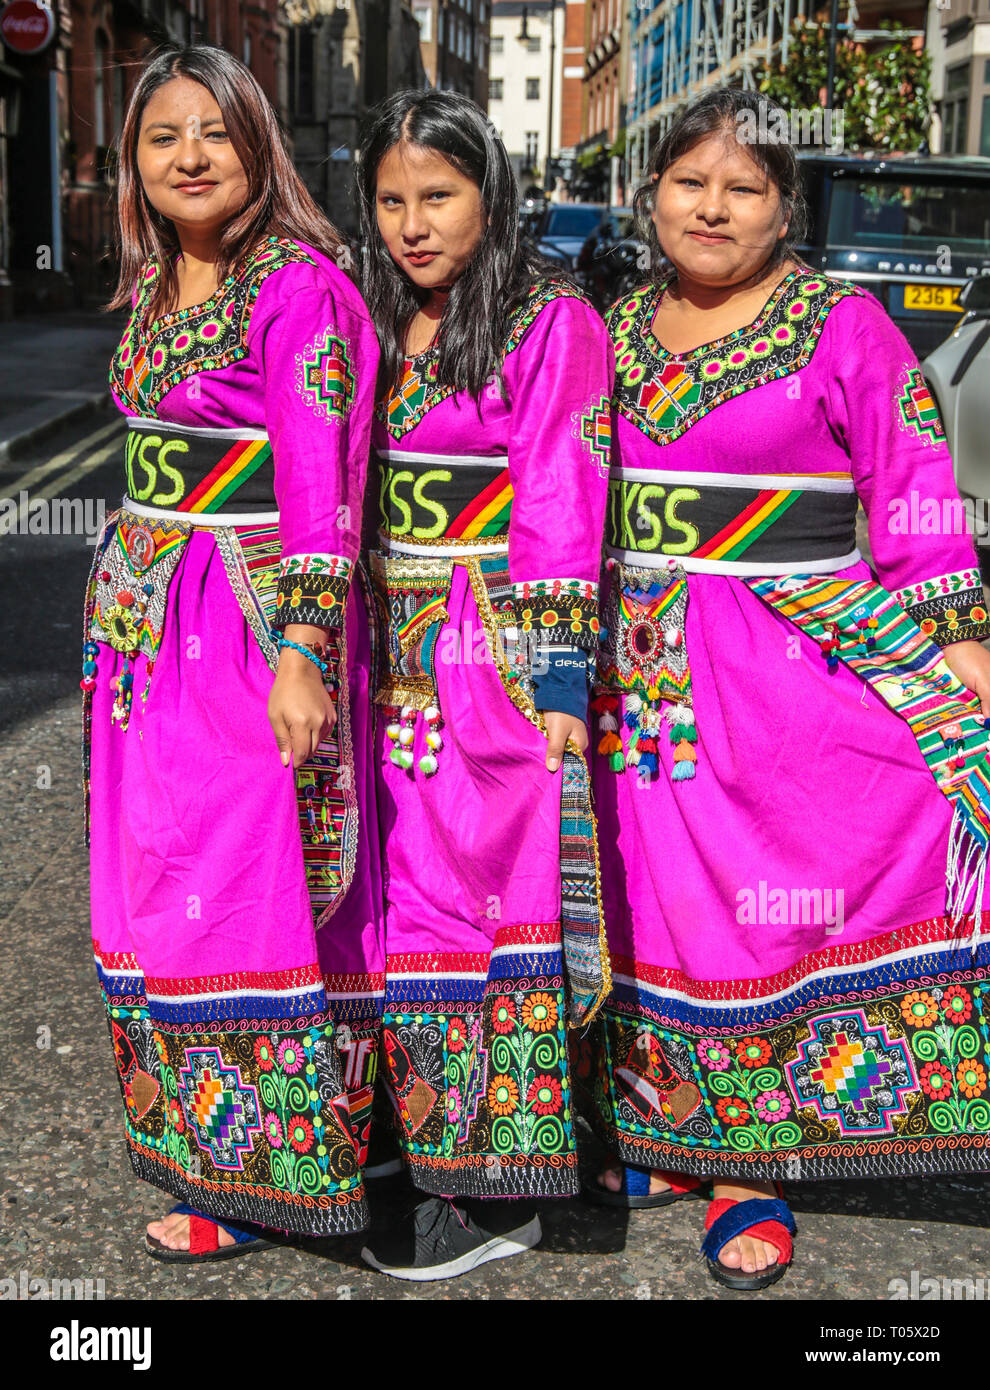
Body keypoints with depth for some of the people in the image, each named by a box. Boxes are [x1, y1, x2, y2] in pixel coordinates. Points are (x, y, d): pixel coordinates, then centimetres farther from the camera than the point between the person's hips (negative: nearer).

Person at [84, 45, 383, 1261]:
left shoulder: (299, 286, -11)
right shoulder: (157, 292, 14)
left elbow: (319, 487, -16)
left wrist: (300, 650, -22)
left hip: (253, 619, -8)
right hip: (147, 611, 8)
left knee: (250, 881, -2)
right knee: (158, 871, 12)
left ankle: (261, 1171, 14)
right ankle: (189, 1122, 28)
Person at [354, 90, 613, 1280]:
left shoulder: (552, 326, -6)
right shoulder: (373, 327, 14)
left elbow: (563, 517, -11)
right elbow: (347, 502, 16)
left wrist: (558, 691, -15)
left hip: (502, 665, -6)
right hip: (394, 665, 6)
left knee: (493, 893, -1)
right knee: (405, 894, 9)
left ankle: (495, 1194, 11)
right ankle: (431, 1138, 25)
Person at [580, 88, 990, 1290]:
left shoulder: (844, 327, -3)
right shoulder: (617, 331, 10)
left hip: (792, 668, -4)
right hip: (640, 667, 5)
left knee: (767, 902, -1)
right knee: (654, 897, 10)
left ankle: (748, 1164, 16)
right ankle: (669, 1135, 27)